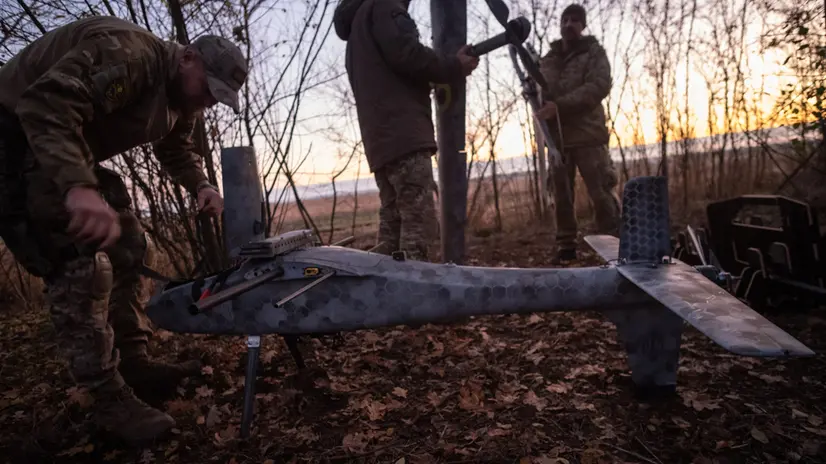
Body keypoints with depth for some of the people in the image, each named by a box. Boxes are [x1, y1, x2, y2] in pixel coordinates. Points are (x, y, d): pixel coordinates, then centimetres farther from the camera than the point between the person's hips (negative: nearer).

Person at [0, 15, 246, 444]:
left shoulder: (182, 97, 3)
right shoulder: (128, 53, -28)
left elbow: (178, 150, 14)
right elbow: (47, 103, -38)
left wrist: (201, 187, -7)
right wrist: (78, 186, -52)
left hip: (78, 157, 10)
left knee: (131, 250, 5)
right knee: (80, 267, -17)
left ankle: (134, 362, 14)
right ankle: (109, 399, -10)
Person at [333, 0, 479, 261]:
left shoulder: (357, 24, 33)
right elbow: (407, 55, -11)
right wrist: (454, 67, 0)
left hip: (380, 139, 9)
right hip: (403, 134, -9)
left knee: (392, 224, 6)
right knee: (418, 223, -13)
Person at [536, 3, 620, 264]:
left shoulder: (594, 52, 6)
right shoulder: (547, 60, 18)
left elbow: (599, 86, -10)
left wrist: (559, 105, -21)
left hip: (587, 135, -4)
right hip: (556, 137, 4)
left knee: (601, 193, -7)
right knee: (561, 194, 6)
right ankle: (565, 245, 14)